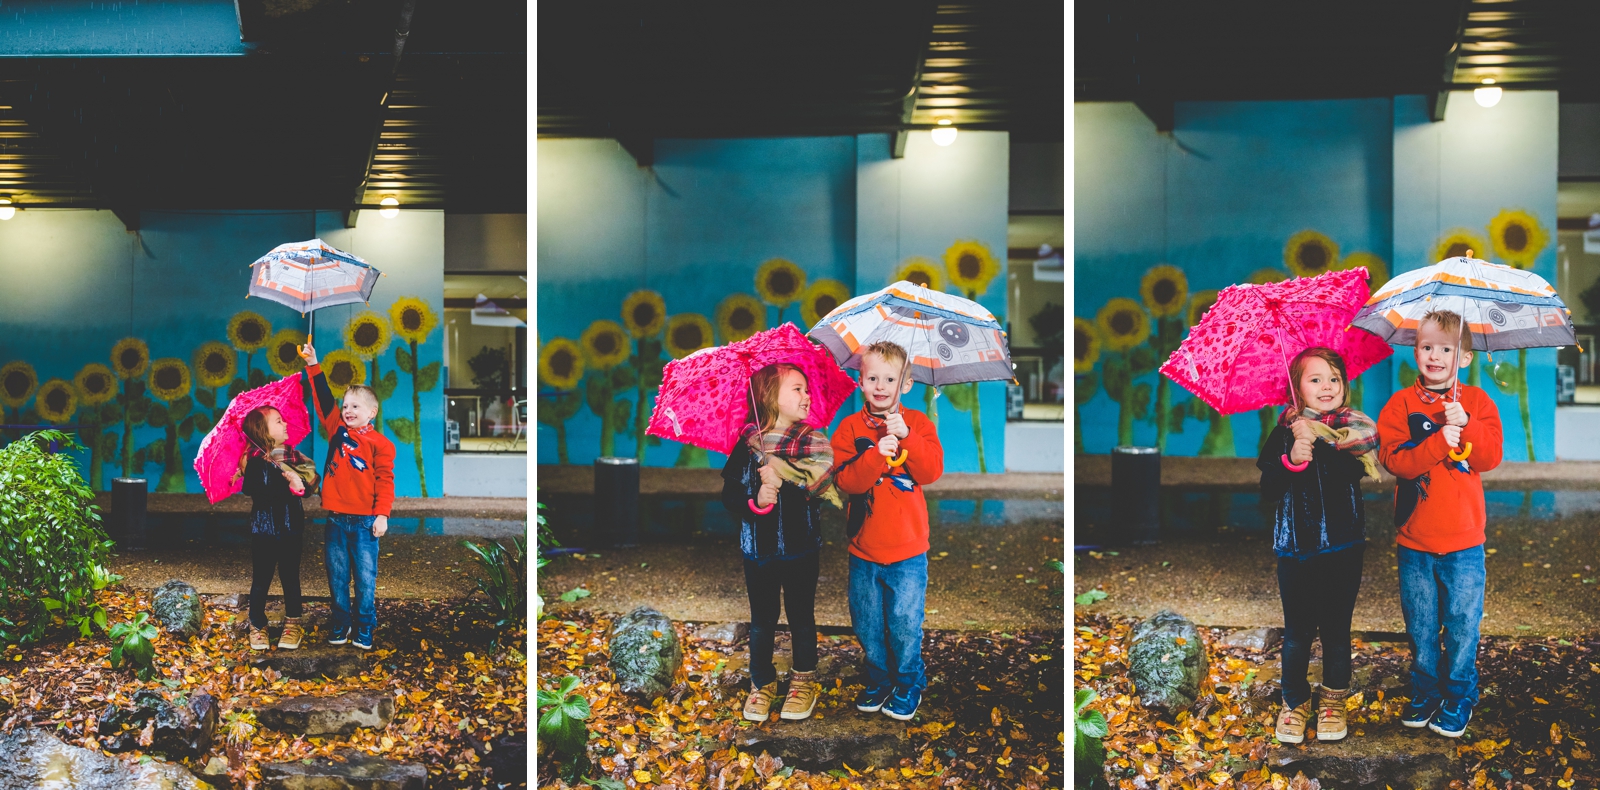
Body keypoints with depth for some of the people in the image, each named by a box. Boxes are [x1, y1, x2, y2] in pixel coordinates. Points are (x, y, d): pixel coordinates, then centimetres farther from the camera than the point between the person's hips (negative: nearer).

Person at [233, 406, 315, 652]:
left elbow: (311, 480, -2)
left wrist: (303, 482, -22)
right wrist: (289, 487, -26)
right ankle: (257, 626, 16)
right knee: (261, 579, 5)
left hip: (291, 527, 3)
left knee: (290, 577, 9)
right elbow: (259, 495, -18)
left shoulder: (294, 458, 3)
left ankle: (293, 624, 20)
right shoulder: (255, 463, -9)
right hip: (264, 528, -3)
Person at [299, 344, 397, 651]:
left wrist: (382, 513, -12)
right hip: (336, 519, 4)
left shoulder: (380, 443, -2)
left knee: (366, 575, 1)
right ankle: (340, 623, 20)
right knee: (337, 574, 9)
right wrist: (313, 365, -3)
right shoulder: (336, 429, 8)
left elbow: (384, 480, -5)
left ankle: (365, 626, 11)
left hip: (365, 521, -4)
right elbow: (324, 399, 3)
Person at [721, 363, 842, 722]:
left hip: (800, 548, 0)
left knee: (801, 617, 11)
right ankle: (762, 684, 26)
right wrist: (754, 503, -22)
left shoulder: (813, 444, -5)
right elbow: (730, 494, -4)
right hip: (758, 548, 1)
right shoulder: (748, 444, -4)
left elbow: (819, 488, -17)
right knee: (762, 620, 12)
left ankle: (804, 682, 26)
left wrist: (781, 479, -26)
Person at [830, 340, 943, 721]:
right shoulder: (850, 427, -2)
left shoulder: (917, 423, -2)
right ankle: (879, 680, 33)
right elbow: (845, 479, -14)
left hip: (908, 550, -2)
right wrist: (876, 454, -29)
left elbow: (932, 471, -14)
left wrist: (906, 437, -26)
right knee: (867, 625, 13)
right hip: (863, 550, 2)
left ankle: (909, 683, 23)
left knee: (905, 625, 3)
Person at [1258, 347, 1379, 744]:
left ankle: (1333, 704, 22)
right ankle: (1294, 704, 20)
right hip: (1295, 548, 0)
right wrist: (1291, 461, -21)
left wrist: (1317, 444, -27)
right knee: (1297, 632, 5)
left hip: (1342, 550, 0)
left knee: (1336, 630, 6)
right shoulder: (1284, 433, 1)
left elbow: (1353, 472, -18)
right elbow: (1268, 490, -5)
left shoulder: (1354, 429, 0)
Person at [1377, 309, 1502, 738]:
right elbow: (1394, 458, -15)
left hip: (1463, 542, -1)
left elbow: (1490, 457, -9)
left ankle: (1458, 698, 19)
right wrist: (1439, 442, -27)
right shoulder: (1400, 405, -1)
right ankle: (1425, 693, 27)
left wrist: (1466, 425, -24)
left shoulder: (1478, 402, 1)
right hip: (1414, 541, 1)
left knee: (1462, 623, 5)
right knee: (1421, 626, 12)